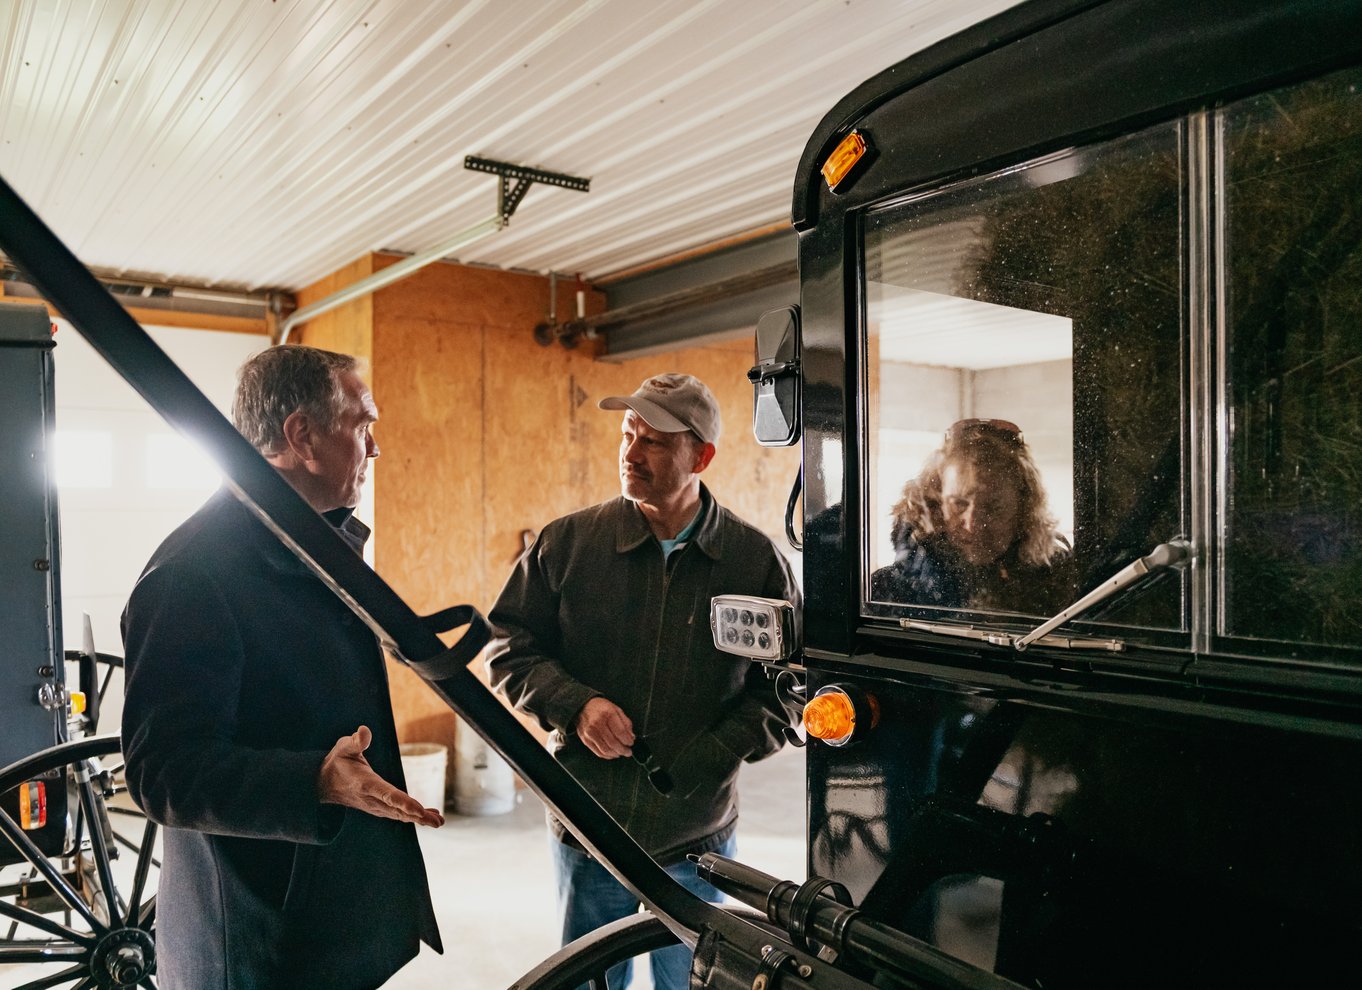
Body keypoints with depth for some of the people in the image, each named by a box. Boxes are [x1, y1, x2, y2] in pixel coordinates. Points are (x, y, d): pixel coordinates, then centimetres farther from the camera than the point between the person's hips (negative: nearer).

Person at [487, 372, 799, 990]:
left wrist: (720, 751, -14)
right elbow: (510, 651, 2)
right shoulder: (567, 542, -4)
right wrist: (575, 705, -15)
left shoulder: (757, 561, -5)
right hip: (588, 829, 1)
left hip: (698, 837, 0)